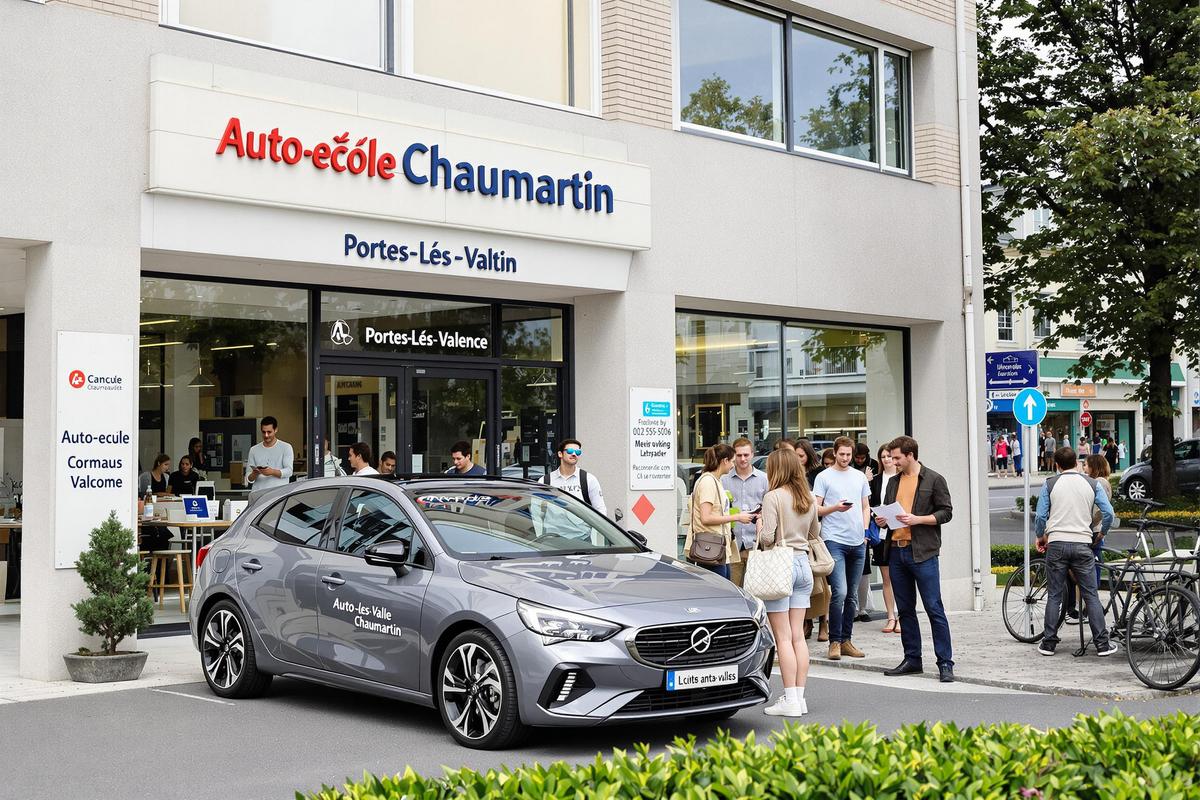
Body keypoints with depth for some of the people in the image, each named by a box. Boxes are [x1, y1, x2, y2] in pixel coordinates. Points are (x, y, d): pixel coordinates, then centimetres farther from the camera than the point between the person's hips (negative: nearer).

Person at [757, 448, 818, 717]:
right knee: (798, 635, 9)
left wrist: (759, 529, 3)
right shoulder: (808, 499, 9)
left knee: (783, 637, -3)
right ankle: (800, 696, 10)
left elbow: (767, 537, -18)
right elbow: (815, 533, 19)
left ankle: (790, 700, -3)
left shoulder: (773, 497, -12)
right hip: (803, 564, 7)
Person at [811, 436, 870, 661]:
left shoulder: (860, 477, 16)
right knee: (840, 592, -15)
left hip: (858, 542, 5)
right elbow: (816, 509, -2)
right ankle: (834, 641, -7)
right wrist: (835, 508, -19)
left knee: (852, 595, 9)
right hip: (834, 540, -5)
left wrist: (865, 530, 7)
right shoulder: (824, 477, 1)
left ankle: (846, 640, 16)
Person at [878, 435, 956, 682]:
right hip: (897, 551, 6)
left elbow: (946, 512, -5)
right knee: (905, 609, 11)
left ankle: (945, 663, -3)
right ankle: (912, 659, 20)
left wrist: (917, 519, -17)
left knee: (934, 608, -6)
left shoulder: (934, 480, -2)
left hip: (923, 553, -6)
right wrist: (882, 521, 3)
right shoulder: (894, 482, 16)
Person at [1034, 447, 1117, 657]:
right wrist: (1101, 534, 18)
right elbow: (1108, 513, 0)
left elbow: (1040, 516, 0)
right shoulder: (1092, 484, 6)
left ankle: (1049, 643, 8)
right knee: (1091, 596, 5)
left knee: (1054, 596, 6)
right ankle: (1102, 644, 4)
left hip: (1057, 543, 0)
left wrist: (1040, 537, 17)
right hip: (1082, 543, 1)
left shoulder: (1050, 484, 3)